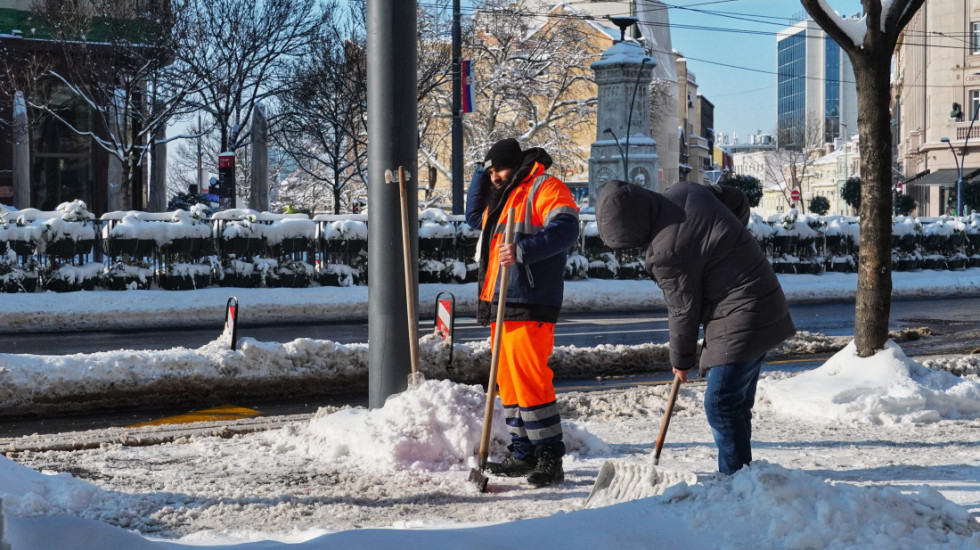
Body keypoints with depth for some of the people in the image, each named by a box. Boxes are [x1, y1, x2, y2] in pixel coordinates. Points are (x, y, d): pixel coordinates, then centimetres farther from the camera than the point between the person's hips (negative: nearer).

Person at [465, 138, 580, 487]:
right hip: (499, 303, 10)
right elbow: (474, 216, 36)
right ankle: (523, 455, 18)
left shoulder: (544, 187, -5)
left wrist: (523, 250, -33)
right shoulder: (501, 196, 25)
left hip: (530, 304, -10)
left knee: (529, 380, -14)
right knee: (508, 381, 11)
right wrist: (482, 174, 23)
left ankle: (550, 458, -10)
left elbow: (565, 229, -20)